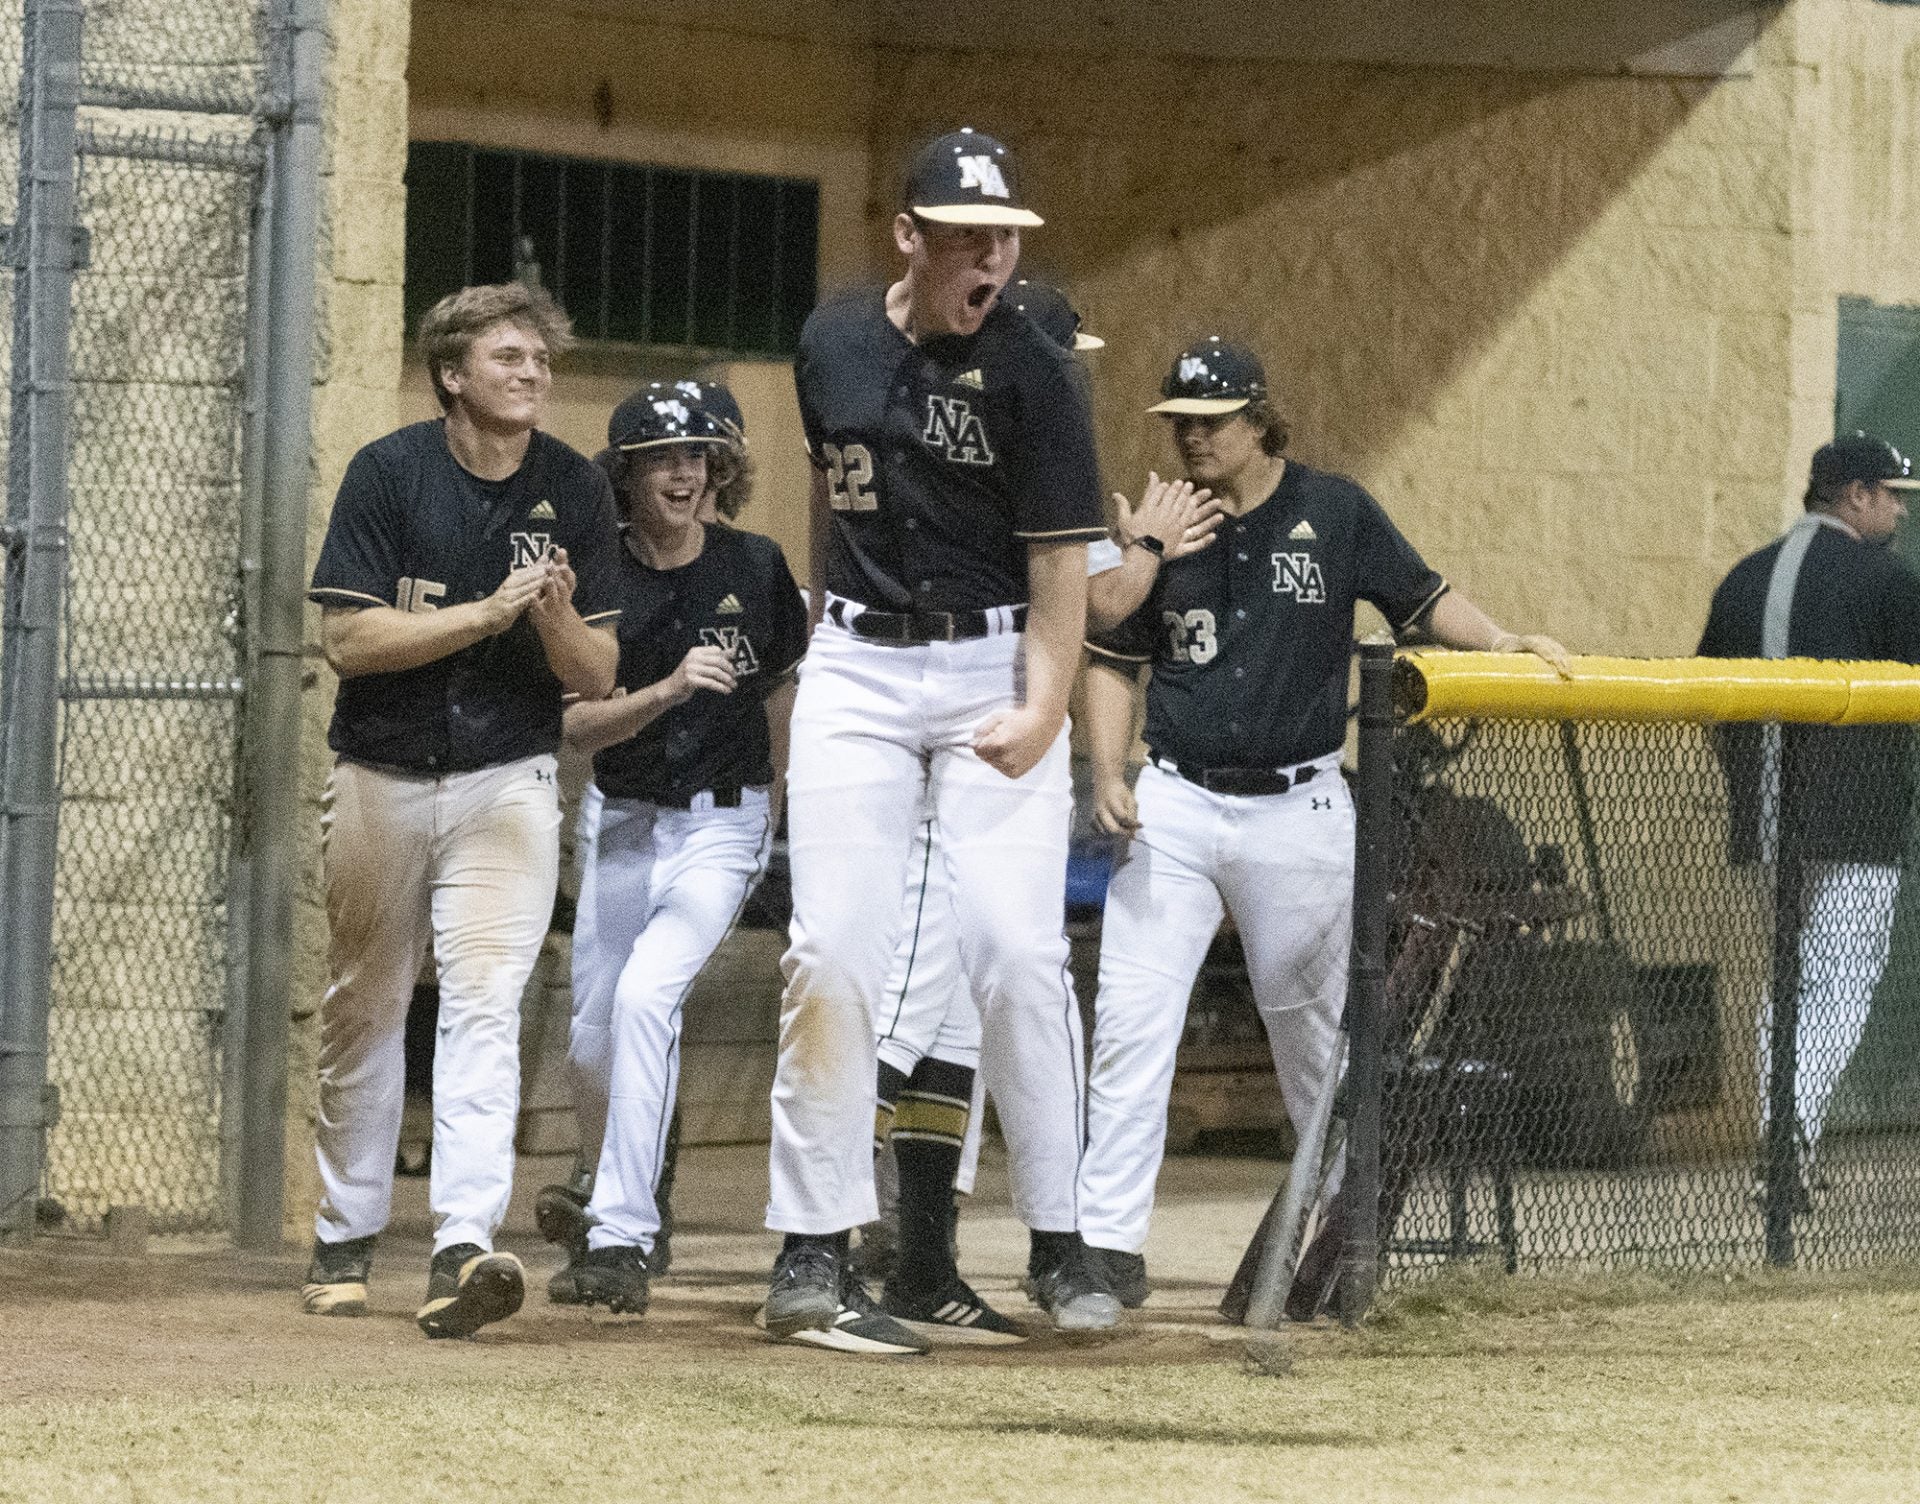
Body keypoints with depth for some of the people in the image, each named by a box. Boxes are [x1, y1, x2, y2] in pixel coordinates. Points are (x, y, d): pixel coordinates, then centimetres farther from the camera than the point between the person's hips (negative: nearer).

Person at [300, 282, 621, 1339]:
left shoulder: (575, 492, 0)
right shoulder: (388, 474, -7)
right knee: (364, 1008, 10)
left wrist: (556, 616, -20)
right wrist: (486, 613, -21)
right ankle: (345, 1240, 27)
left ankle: (463, 1249, -27)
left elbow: (596, 677, 1)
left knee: (484, 1001, -15)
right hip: (383, 776, 0)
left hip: (506, 780, 0)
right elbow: (348, 638, -14)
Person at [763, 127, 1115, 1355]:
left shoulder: (1034, 375, -9)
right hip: (856, 670, 3)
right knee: (833, 953, -6)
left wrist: (1040, 713, -24)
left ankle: (1059, 1241, 0)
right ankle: (814, 1252, -3)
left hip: (994, 672, -3)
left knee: (1017, 950, -12)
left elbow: (1061, 567, -11)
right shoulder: (834, 345, 3)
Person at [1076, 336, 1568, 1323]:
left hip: (1296, 808, -1)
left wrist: (1501, 641, -11)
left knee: (1316, 1034, 8)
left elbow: (1421, 600, 7)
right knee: (1130, 1020, -9)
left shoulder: (1334, 513, 0)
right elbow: (1114, 659, 10)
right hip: (1175, 805, 1)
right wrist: (1107, 778, -3)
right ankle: (1110, 1242, -7)